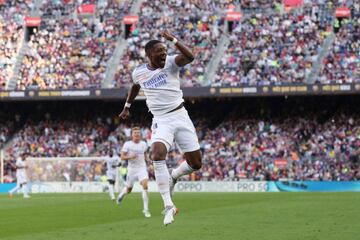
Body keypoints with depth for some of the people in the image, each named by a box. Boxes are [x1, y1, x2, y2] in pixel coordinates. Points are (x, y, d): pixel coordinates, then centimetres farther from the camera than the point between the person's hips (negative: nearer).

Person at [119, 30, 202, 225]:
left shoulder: (170, 63, -5)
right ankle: (168, 205, -25)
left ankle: (172, 177, 33)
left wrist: (174, 40, -34)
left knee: (195, 163, -2)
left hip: (180, 117, 0)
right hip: (161, 120, 0)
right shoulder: (138, 73, 3)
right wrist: (127, 107, 37)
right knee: (157, 154, -28)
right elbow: (135, 87, 27)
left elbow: (189, 57, -26)